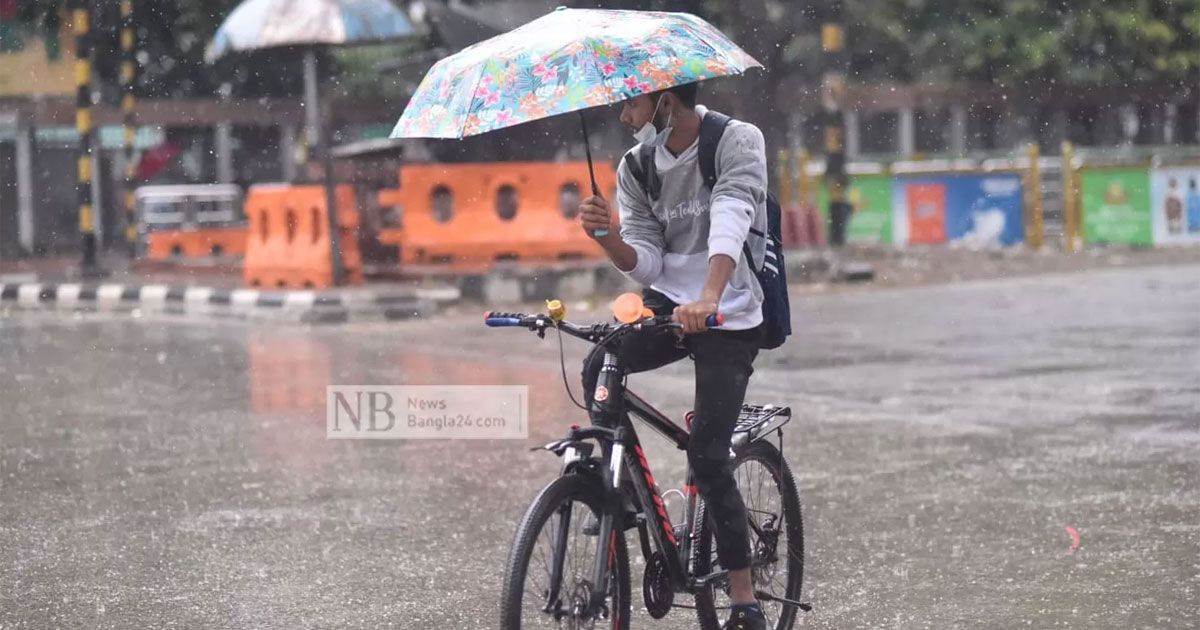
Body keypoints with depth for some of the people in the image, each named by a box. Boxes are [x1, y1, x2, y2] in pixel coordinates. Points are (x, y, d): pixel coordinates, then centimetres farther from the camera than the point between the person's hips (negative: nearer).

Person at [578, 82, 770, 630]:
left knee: (707, 458, -12)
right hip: (666, 302, 5)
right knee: (599, 372, -25)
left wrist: (707, 299, -44)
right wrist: (607, 237, -21)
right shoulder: (635, 168, 5)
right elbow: (645, 265, 2)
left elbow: (729, 224, -28)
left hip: (729, 317, -5)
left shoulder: (737, 142, -11)